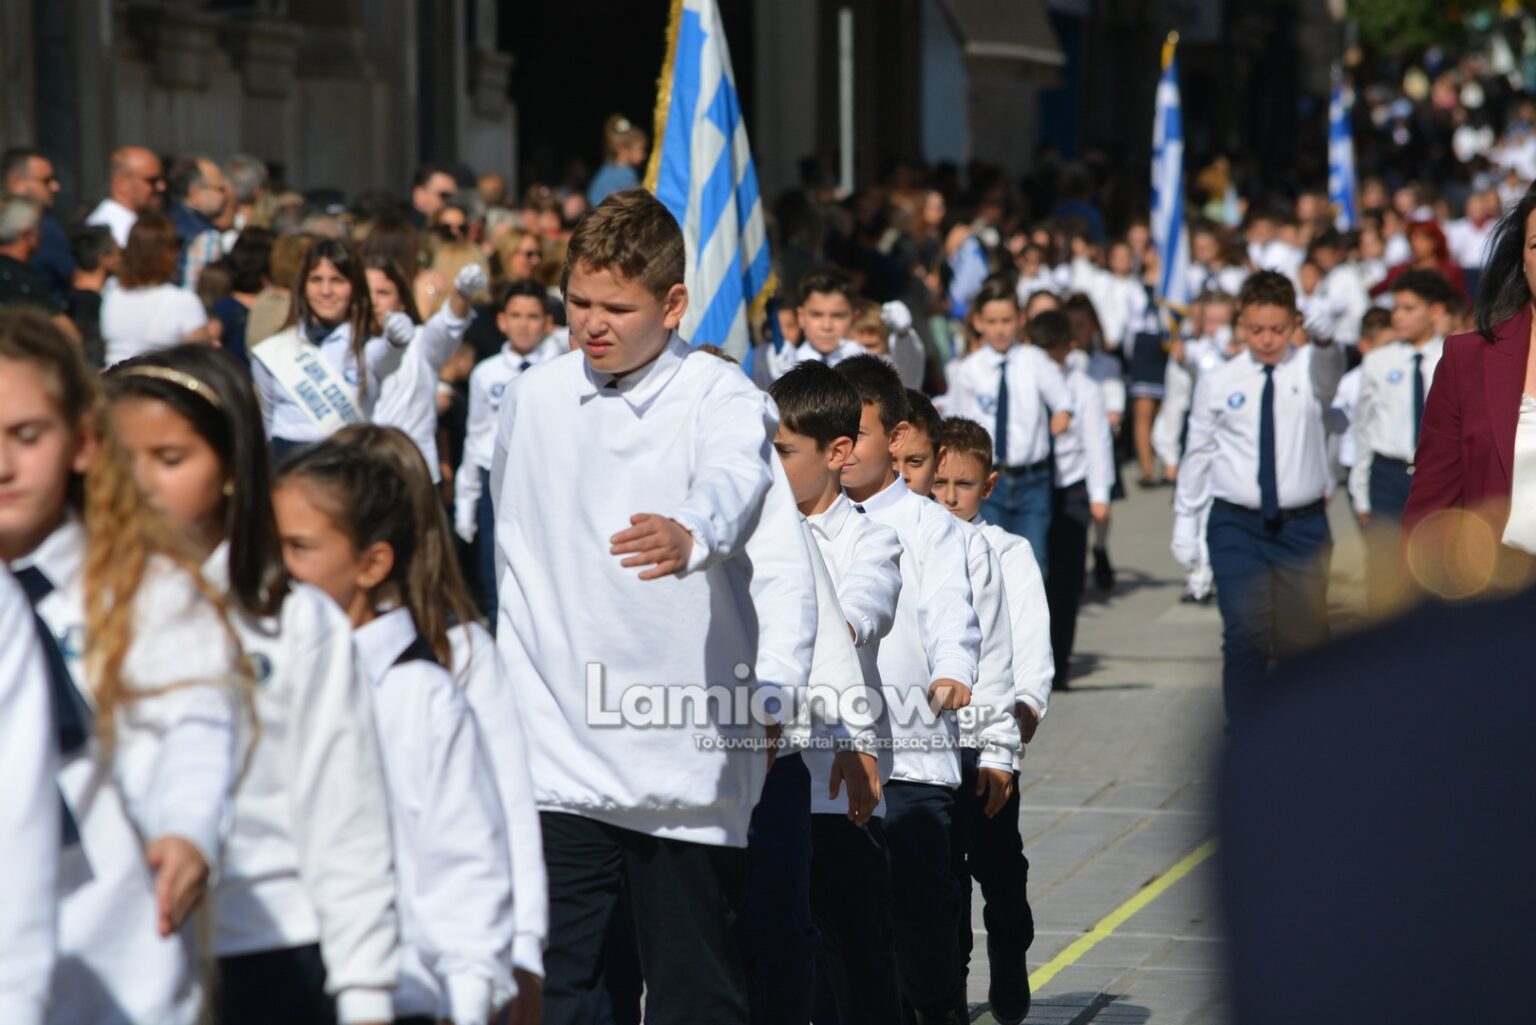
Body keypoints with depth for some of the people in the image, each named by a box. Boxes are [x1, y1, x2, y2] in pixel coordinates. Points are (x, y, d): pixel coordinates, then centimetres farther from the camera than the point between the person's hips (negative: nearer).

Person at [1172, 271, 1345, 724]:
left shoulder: (1310, 370, -1)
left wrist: (1325, 333, -50)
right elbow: (1198, 453, 10)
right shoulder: (1218, 383, 2)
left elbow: (1331, 361, -26)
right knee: (1246, 636, -8)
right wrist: (1185, 524, 12)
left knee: (1305, 636, 3)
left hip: (1303, 525, 0)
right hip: (1236, 525, 0)